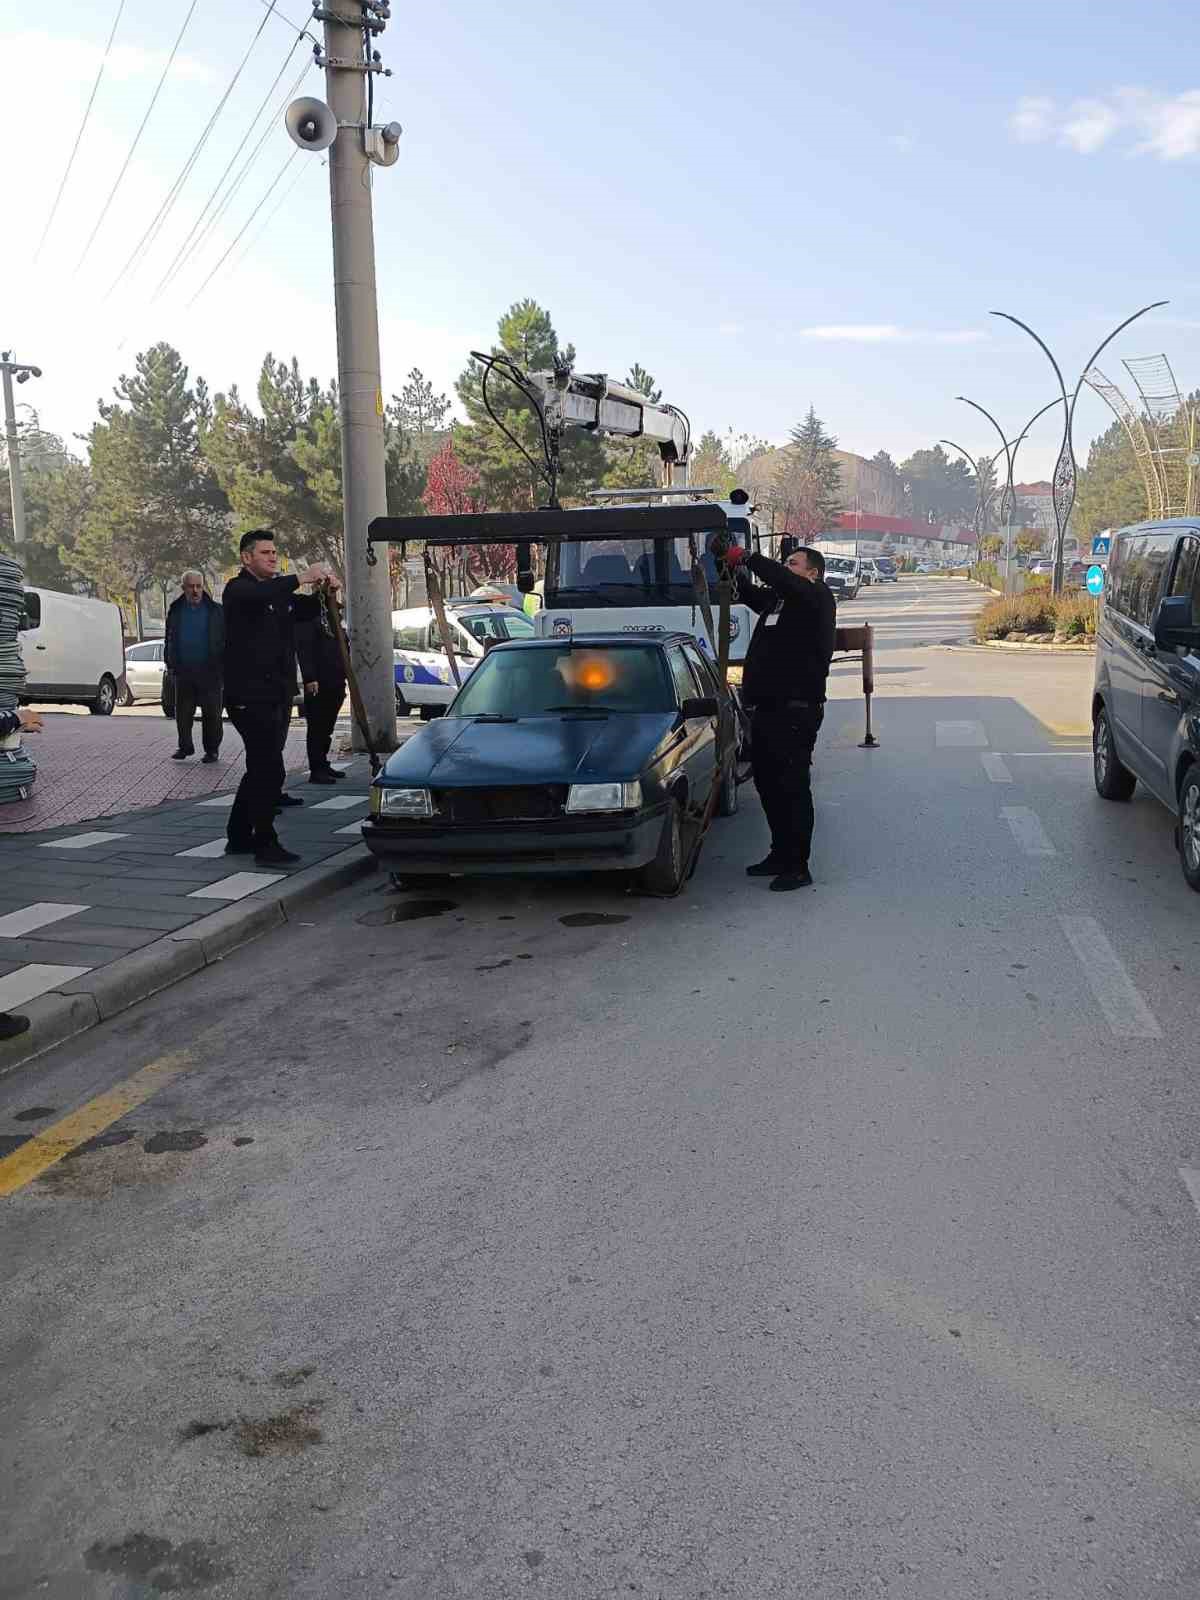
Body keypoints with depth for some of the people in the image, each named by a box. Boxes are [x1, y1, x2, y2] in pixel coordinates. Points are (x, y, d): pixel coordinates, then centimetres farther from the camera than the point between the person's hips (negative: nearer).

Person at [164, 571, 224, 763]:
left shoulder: (215, 611, 1)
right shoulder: (175, 611, 11)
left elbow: (225, 640, 2)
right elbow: (169, 640, 19)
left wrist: (222, 664, -5)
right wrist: (170, 664, 12)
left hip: (209, 671, -3)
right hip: (183, 672, 3)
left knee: (211, 713, 1)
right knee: (182, 712, 7)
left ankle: (212, 749, 11)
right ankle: (185, 746, 19)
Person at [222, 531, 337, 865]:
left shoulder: (280, 592, 18)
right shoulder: (238, 590, -7)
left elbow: (304, 610, 13)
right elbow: (258, 597, -29)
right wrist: (301, 578, -37)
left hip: (277, 696, 9)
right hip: (250, 696, -9)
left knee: (260, 768, 15)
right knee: (269, 770, -12)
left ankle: (239, 837, 26)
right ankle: (266, 844, -6)